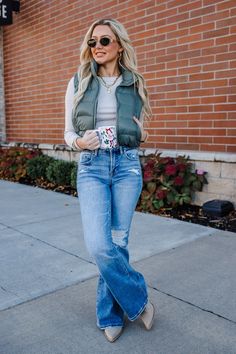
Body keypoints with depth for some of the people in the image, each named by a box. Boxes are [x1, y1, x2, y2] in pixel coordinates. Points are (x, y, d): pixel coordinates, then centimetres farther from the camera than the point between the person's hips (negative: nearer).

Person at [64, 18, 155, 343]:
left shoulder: (134, 83, 8)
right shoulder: (78, 82, 4)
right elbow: (68, 132, 7)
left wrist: (143, 136, -5)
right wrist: (80, 142, -14)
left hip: (127, 165, 1)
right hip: (91, 167, -1)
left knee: (118, 242, 5)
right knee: (99, 245, -13)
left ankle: (110, 314, 26)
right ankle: (138, 300, 14)